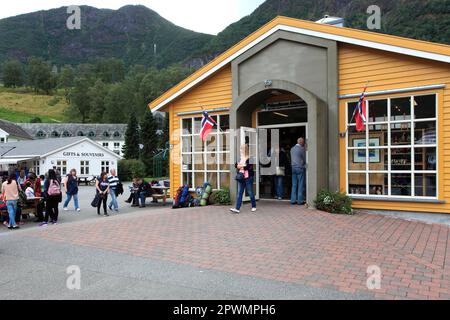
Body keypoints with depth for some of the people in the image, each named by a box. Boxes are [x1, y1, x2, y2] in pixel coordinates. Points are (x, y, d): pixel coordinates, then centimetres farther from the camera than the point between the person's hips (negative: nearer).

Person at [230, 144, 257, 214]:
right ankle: (237, 208, 0)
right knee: (239, 193, 2)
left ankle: (254, 207, 24)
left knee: (250, 193, 6)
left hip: (248, 177, -7)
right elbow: (236, 165, 20)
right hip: (241, 177, 7)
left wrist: (242, 166, -13)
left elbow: (250, 166, -20)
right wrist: (237, 165, -2)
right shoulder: (241, 157, 12)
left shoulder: (249, 158, -10)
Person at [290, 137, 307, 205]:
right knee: (301, 185, -1)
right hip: (300, 168, -6)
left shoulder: (292, 149, 12)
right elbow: (305, 159, -3)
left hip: (293, 167, 6)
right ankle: (300, 200, 0)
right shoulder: (302, 149, -9)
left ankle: (293, 200, 9)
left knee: (294, 185, 8)